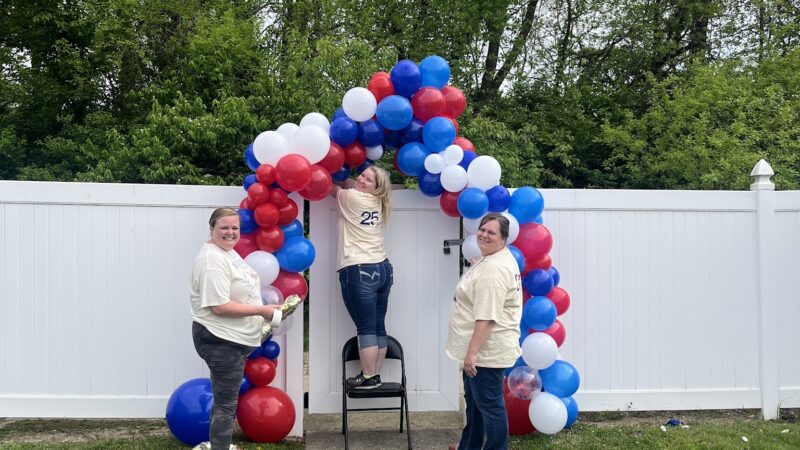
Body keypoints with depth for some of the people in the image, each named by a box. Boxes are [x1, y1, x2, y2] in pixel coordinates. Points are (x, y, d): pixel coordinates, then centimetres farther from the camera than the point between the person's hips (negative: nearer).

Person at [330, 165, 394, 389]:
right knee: (378, 326, 8)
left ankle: (368, 377, -2)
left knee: (365, 327, -6)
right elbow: (350, 185, 30)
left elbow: (332, 187, 11)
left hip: (359, 272, -8)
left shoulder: (352, 199, -6)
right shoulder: (377, 203, 14)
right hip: (383, 269, 8)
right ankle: (375, 375, 14)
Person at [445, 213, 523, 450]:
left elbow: (486, 317, -27)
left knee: (489, 404, 0)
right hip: (481, 347, 11)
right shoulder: (492, 258, 12)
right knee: (474, 399, 23)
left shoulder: (494, 270, -23)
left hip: (486, 349, -11)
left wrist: (472, 352, -25)